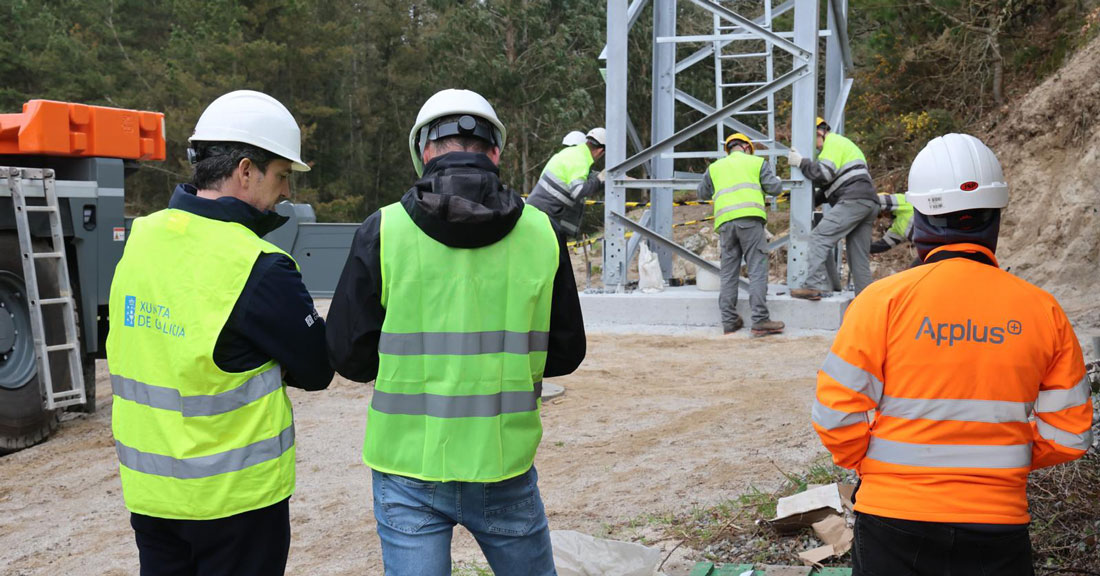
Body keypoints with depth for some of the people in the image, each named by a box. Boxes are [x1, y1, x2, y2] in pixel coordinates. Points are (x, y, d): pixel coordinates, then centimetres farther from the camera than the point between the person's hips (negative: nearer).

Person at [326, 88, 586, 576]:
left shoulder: (383, 230, -9)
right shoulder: (541, 233, -4)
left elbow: (348, 355, -4)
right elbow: (565, 352, 4)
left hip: (409, 467, -1)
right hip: (505, 465, 2)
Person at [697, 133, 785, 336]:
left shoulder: (715, 167, 23)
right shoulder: (757, 162, 16)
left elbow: (702, 193, 33)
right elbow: (775, 188, 10)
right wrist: (776, 179, 32)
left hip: (725, 222, 3)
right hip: (750, 219, -3)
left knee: (729, 273, 8)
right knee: (757, 269, -4)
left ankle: (729, 321, 7)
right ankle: (760, 320, -10)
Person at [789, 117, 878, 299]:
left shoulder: (833, 142, 2)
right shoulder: (844, 143, 34)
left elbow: (824, 174, -14)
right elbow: (828, 185, 30)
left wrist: (801, 162, -5)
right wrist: (809, 202, 20)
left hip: (853, 200, -10)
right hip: (870, 203, 10)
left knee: (819, 237, -15)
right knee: (859, 257, 9)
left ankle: (813, 286, -24)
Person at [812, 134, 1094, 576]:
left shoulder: (883, 300, -12)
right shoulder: (1043, 311, -4)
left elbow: (835, 414, -11)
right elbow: (1068, 436, 2)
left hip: (893, 520, -1)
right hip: (998, 527, 2)